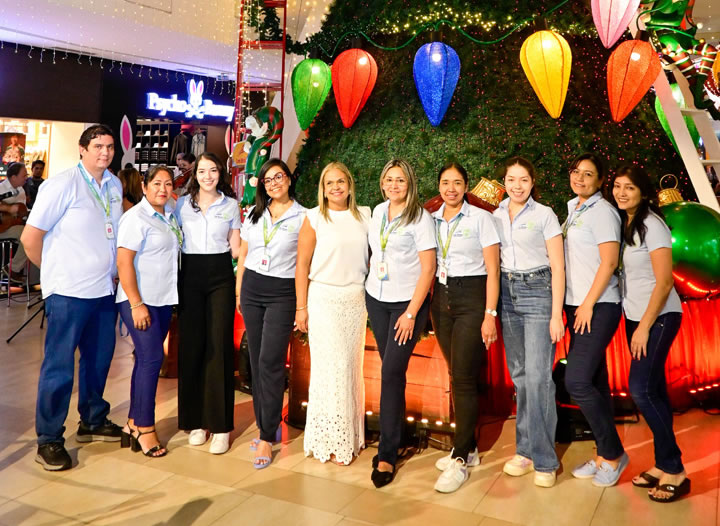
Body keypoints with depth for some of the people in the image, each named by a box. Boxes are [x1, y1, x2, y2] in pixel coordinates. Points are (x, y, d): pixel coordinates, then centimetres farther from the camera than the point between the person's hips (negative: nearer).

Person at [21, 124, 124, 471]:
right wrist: (56, 272, 2)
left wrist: (112, 272, 11)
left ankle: (93, 422, 35)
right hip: (69, 292, -6)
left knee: (99, 359, 17)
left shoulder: (114, 186, 9)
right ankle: (48, 440, 14)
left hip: (105, 289, 7)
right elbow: (30, 237, -9)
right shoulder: (62, 185, -11)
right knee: (59, 367, 1)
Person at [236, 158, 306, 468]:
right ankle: (266, 424, 21)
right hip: (252, 288, 5)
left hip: (282, 294, -5)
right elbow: (242, 255, 15)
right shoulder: (254, 214, 10)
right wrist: (238, 291, 12)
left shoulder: (302, 217, -3)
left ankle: (267, 437, -2)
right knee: (256, 360, 8)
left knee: (270, 362, -10)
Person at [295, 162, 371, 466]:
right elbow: (302, 265, -3)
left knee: (352, 366, 8)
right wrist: (301, 307, -6)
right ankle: (331, 441, 11)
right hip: (324, 298, -3)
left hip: (356, 300, 3)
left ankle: (351, 436, 21)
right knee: (331, 367, -2)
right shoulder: (314, 218, -1)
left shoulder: (364, 216, 8)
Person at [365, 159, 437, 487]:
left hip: (407, 302, -5)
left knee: (392, 373, -9)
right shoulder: (378, 211, 8)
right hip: (376, 299, 5)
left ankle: (387, 456, -2)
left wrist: (411, 313, -16)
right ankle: (393, 436, 21)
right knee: (389, 371, 8)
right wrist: (369, 288, 14)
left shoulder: (420, 217, -9)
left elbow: (428, 267, -12)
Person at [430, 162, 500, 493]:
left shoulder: (481, 218, -4)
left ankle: (459, 460, 0)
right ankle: (468, 448, 22)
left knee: (463, 378, -8)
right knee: (456, 376, 9)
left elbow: (492, 270, -6)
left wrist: (490, 315, -12)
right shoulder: (432, 220, 10)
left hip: (472, 299, -5)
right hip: (441, 299, 5)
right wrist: (427, 306, 5)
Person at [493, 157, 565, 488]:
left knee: (538, 376, -10)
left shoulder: (545, 215, -3)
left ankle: (543, 459, 0)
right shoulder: (496, 216, 10)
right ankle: (526, 450, 19)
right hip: (507, 293, 5)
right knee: (519, 375, 8)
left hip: (538, 293, -5)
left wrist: (556, 315, -11)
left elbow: (558, 267, -5)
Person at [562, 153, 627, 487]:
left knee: (577, 381, -12)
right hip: (576, 306, 8)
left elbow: (609, 262, -15)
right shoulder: (573, 210, 16)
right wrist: (574, 306, 11)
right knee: (594, 382, 11)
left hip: (599, 307, -8)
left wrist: (588, 305, -16)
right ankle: (604, 455, 20)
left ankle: (614, 453, 4)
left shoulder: (602, 211, -8)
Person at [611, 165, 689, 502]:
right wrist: (635, 323, 3)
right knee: (654, 389, 8)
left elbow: (664, 282, -16)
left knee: (641, 388, -12)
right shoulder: (624, 224, 10)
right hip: (634, 315, 7)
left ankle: (674, 471, -1)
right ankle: (662, 465, 15)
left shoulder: (651, 225, -13)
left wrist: (644, 326, -17)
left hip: (658, 317, -7)